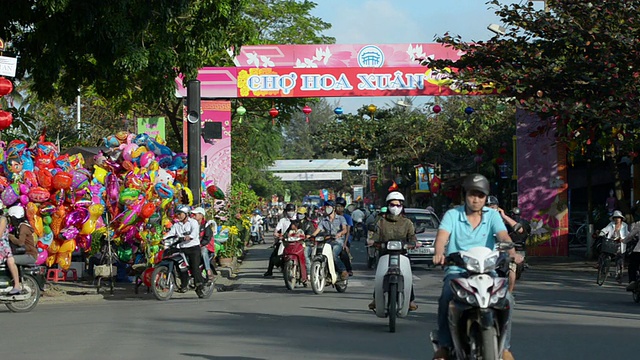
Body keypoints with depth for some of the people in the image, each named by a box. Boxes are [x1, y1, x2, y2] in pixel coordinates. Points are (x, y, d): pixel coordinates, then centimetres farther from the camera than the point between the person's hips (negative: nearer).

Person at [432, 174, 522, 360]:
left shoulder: (492, 215, 10)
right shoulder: (452, 215, 6)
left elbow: (503, 236, -7)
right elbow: (442, 235, -11)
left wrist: (512, 253, -29)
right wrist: (439, 253, -34)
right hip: (457, 271, -1)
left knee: (506, 298, -26)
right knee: (446, 297, -33)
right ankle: (444, 345, -19)